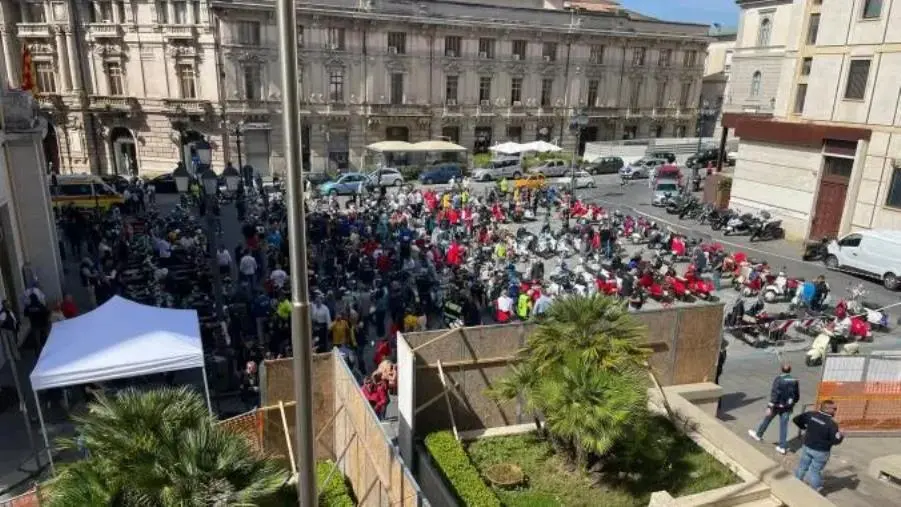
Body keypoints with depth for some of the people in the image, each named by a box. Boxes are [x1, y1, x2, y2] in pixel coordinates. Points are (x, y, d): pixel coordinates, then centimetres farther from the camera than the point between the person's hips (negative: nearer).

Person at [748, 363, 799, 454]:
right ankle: (782, 447, 11)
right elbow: (797, 395, 8)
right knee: (784, 425, 8)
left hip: (777, 405, -4)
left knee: (767, 419, 16)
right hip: (787, 407, 4)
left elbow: (774, 394, -21)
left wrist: (770, 407, -17)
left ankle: (758, 435, 33)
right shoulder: (794, 381, -1)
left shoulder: (778, 379, -18)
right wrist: (792, 404, 23)